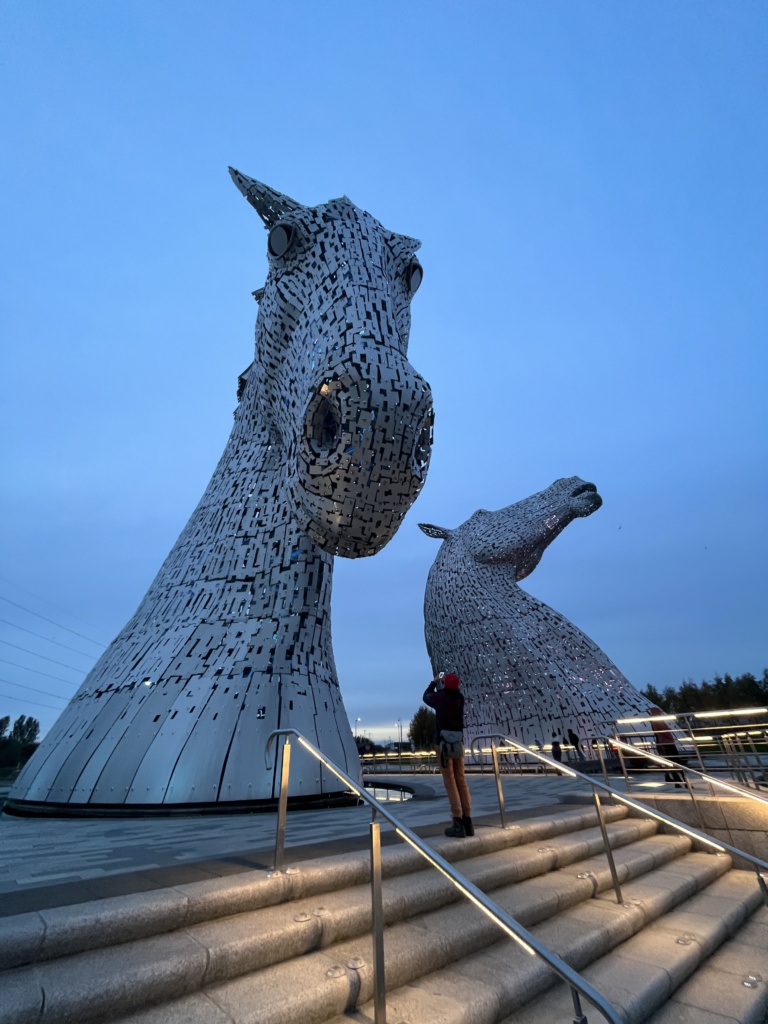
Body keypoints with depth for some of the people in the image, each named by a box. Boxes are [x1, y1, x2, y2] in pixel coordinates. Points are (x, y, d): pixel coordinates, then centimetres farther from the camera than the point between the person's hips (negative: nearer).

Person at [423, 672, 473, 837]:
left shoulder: (439, 697, -6)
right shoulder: (460, 697, 3)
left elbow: (426, 697, 16)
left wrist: (434, 682, 29)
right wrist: (442, 685, 29)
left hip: (443, 743, -4)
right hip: (458, 743, 4)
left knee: (450, 782, -4)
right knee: (461, 781, 10)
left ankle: (458, 823, -7)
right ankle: (467, 821, 10)